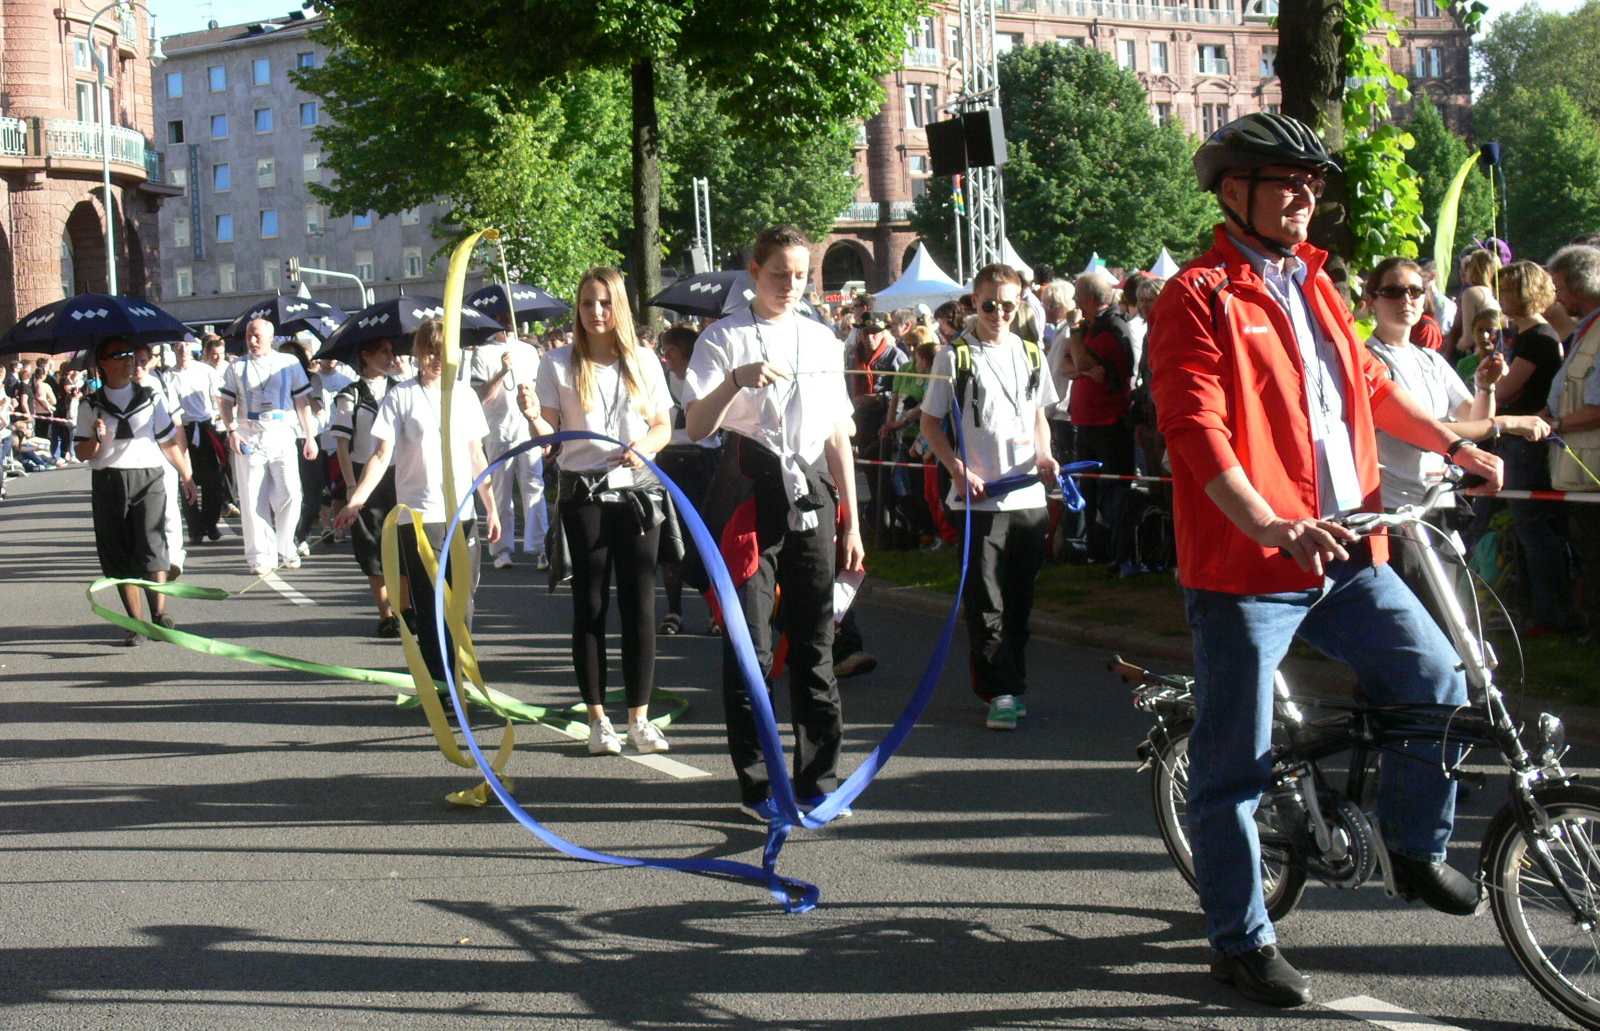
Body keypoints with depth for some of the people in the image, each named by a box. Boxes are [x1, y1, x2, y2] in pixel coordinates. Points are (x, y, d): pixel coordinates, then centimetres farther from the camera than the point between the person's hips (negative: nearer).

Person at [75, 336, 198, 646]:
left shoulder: (150, 397, 11)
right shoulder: (91, 405, 9)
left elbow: (168, 440, 16)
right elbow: (82, 454, 8)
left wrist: (185, 474, 14)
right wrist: (97, 438, -12)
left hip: (147, 478, -1)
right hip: (107, 481, 1)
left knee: (152, 545, -16)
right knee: (119, 555, 1)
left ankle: (159, 614, -19)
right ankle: (135, 623, 6)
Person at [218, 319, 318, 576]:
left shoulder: (289, 363, 9)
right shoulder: (237, 367, 10)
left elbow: (303, 401, 10)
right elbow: (226, 402, 9)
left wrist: (310, 437, 5)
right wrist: (232, 431, -8)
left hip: (281, 434, 0)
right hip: (248, 437, 1)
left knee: (290, 493, -6)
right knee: (253, 499, -1)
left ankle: (286, 547, 13)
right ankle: (260, 556, 4)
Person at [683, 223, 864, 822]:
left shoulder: (822, 342, 15)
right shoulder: (724, 340, 2)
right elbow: (696, 428, -8)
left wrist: (851, 522, 14)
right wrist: (736, 381, -26)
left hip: (811, 497, 4)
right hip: (751, 496, -4)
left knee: (814, 642, 6)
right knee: (750, 645, -4)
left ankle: (818, 778, 14)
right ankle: (756, 785, 4)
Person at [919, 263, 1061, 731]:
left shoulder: (1030, 354, 12)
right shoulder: (955, 357, -1)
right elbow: (930, 422, 2)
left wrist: (1044, 455, 3)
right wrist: (958, 469, -12)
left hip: (1029, 496, 4)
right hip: (980, 499, -4)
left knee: (1020, 600, 10)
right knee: (986, 603, -6)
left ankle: (1009, 686, 20)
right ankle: (1002, 692, -3)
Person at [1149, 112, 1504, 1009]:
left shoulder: (1313, 283, 15)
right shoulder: (1200, 299, -10)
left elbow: (1367, 384, 29)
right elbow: (1197, 432, -20)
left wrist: (1450, 443, 20)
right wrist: (1275, 528, -31)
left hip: (1347, 554, 7)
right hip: (1245, 566, -7)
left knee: (1438, 681, 6)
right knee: (1235, 763, 0)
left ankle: (1418, 849, 30)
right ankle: (1242, 942, 13)